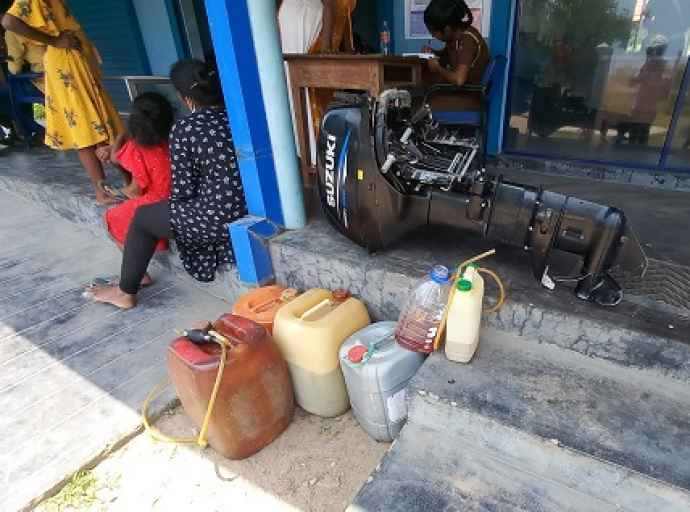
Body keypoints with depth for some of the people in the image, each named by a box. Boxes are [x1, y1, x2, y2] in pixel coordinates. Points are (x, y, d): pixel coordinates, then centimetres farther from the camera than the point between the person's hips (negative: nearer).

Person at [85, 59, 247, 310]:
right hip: (251, 207, 8)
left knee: (142, 217, 16)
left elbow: (183, 192, -8)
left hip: (220, 218, -7)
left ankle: (126, 292, 32)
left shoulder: (184, 130, -12)